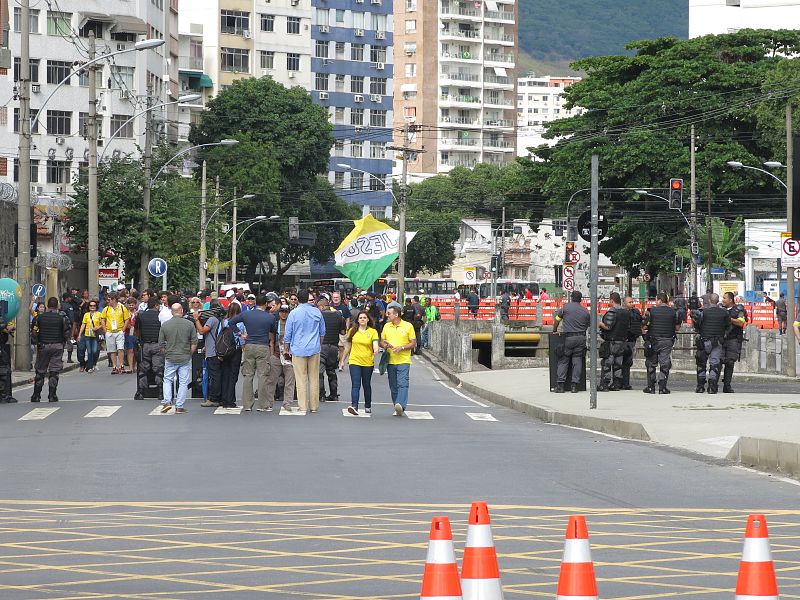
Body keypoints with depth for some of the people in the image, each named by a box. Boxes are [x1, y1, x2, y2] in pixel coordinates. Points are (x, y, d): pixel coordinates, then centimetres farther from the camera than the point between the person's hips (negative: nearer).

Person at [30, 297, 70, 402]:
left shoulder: (40, 316, 0)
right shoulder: (62, 317, -4)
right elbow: (68, 331, -5)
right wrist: (63, 341, 10)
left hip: (43, 346, 1)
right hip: (57, 346, -1)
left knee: (40, 371, 9)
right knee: (54, 372, 2)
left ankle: (36, 395, 10)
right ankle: (52, 396, -2)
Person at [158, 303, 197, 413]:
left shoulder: (165, 325, -4)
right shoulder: (189, 324, -6)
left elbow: (161, 344, 1)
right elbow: (194, 343, -5)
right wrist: (189, 354, 9)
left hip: (170, 358, 1)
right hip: (185, 359, -1)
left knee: (167, 380, 16)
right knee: (183, 382, 6)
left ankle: (167, 401, 0)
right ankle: (179, 406, 6)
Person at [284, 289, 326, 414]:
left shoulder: (293, 314, -6)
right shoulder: (317, 312, 3)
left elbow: (288, 334, 0)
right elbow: (322, 332, 14)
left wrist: (286, 349, 12)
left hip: (298, 350, -3)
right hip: (314, 349, 3)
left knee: (301, 379, 0)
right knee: (314, 378, 8)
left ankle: (303, 407, -1)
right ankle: (314, 406, 13)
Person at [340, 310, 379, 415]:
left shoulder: (373, 332, 0)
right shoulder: (352, 331, 5)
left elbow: (375, 345, -12)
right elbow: (348, 346, 13)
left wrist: (376, 350, -35)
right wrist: (343, 360, 15)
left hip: (368, 362, 0)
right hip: (354, 361, 0)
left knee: (366, 385, 12)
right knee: (355, 385, -12)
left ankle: (368, 406, 27)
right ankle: (354, 406, -23)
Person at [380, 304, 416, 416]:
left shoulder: (408, 326, -1)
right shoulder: (386, 326, 11)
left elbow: (413, 343, 0)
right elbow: (381, 341, 18)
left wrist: (401, 348, -14)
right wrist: (385, 345, -6)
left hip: (403, 361, -5)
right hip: (390, 360, 5)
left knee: (402, 384, -17)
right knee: (393, 386, 6)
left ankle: (401, 405, -29)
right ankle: (397, 409, 12)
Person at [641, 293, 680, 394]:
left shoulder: (651, 311, -6)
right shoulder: (673, 312, 1)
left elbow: (644, 327, -6)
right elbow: (677, 328, 5)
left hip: (653, 341, -1)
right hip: (667, 341, 1)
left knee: (651, 364, 9)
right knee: (665, 365, 4)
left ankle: (651, 387, 9)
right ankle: (662, 387, -1)